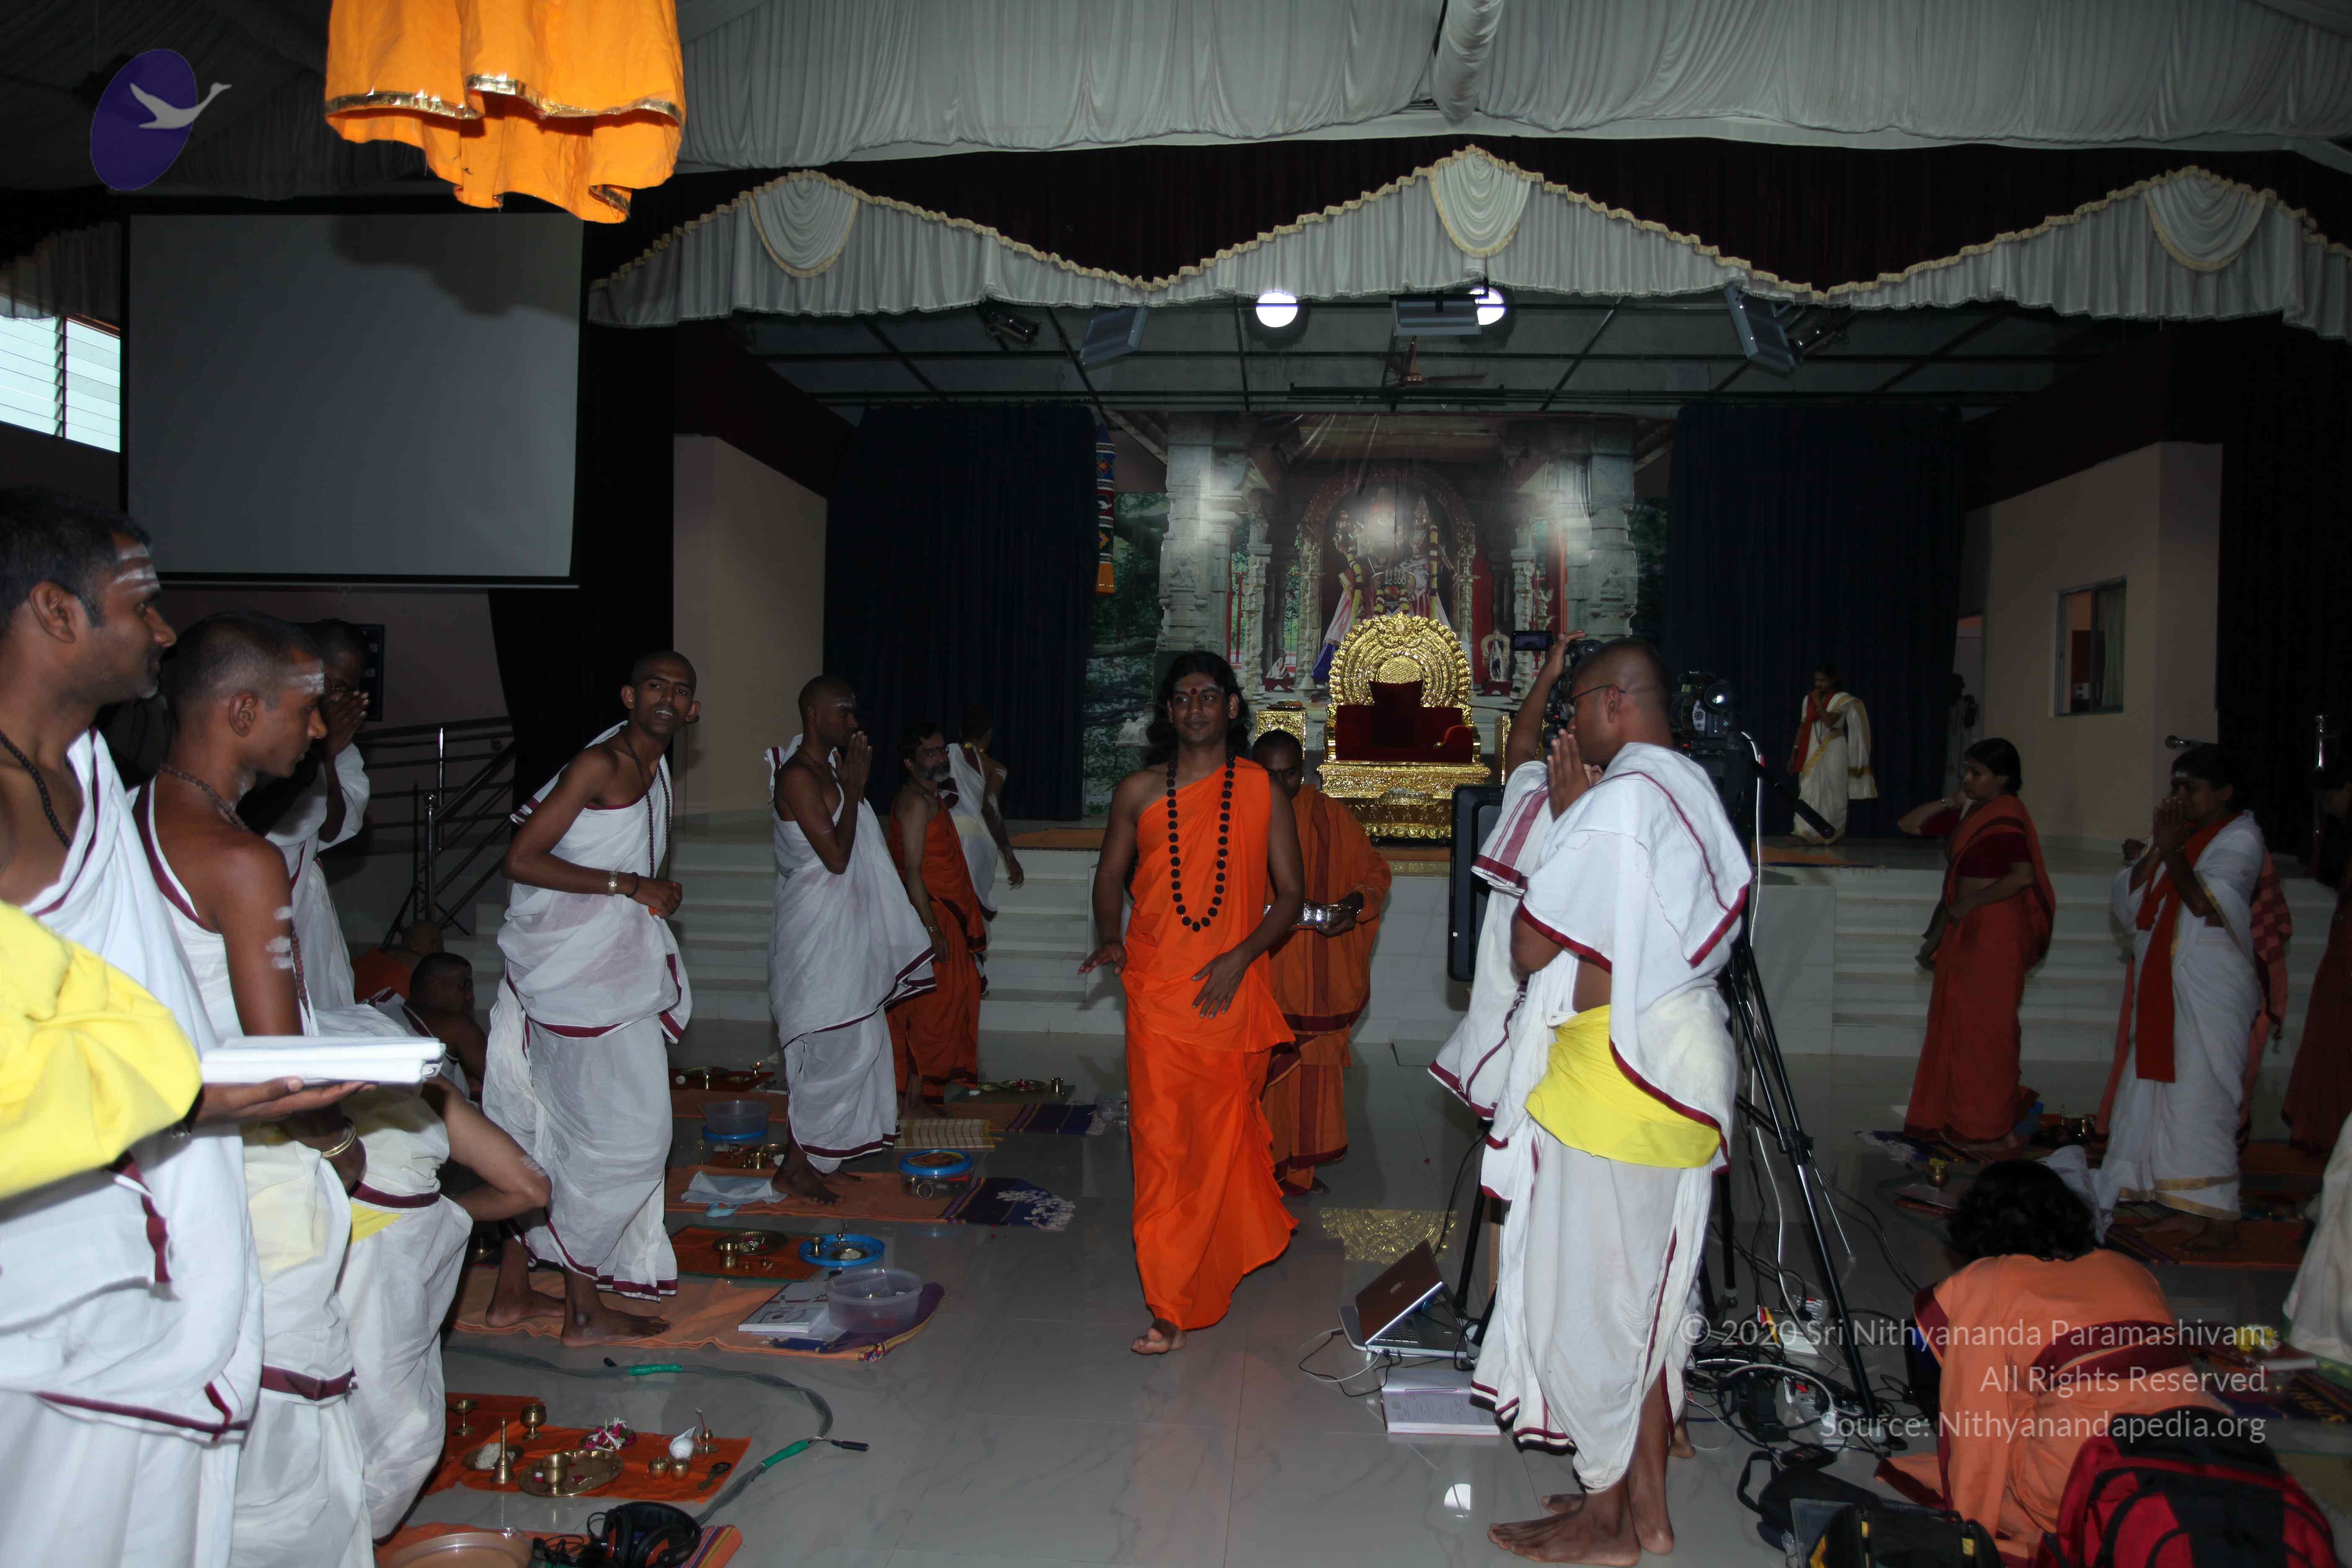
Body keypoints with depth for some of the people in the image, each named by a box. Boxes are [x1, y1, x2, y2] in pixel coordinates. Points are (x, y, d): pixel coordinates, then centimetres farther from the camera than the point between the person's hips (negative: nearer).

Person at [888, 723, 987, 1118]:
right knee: (932, 1010, -5)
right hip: (929, 917, -10)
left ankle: (916, 1097, 22)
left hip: (941, 916, 10)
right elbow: (913, 871, -22)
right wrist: (934, 930, -23)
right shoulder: (917, 802, -16)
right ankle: (914, 1103, 1)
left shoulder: (931, 797, 16)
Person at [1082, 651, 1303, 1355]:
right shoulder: (1139, 791, 6)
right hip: (1157, 989, 1)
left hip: (1232, 992, 0)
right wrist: (1109, 938, -2)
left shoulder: (1262, 791, 3)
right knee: (1162, 1143, -2)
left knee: (1227, 1134, 6)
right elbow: (1110, 875, 17)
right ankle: (1170, 1308, 7)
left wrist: (1239, 958, -10)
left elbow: (1290, 894, 4)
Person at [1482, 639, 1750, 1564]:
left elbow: (1531, 947, -15)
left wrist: (1562, 814, -4)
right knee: (1642, 1294, 16)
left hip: (1613, 1074, -9)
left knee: (1589, 1290, 3)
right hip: (1683, 1068, 9)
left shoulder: (1616, 800, -18)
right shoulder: (1696, 794, 11)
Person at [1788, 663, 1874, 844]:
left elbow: (1829, 721, -20)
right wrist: (1794, 754, 11)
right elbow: (1803, 727, 13)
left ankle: (1833, 834, 13)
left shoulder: (1842, 700, -5)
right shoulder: (1809, 699, 10)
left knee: (1833, 793, 2)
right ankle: (1805, 833, -9)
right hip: (1812, 753, 4)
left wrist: (1818, 702, -14)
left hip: (1833, 752, -4)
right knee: (1809, 793, -5)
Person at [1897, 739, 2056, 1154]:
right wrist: (1948, 803, 7)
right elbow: (1909, 824, 19)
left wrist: (1971, 904, -18)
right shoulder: (1966, 814, 12)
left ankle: (1990, 1131, 4)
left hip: (1995, 931, -9)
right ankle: (1955, 1118, 21)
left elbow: (2023, 875, -25)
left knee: (1983, 1027, -4)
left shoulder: (2006, 818, -13)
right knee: (1953, 1025, 12)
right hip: (1964, 930, 9)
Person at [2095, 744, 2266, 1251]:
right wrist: (2150, 855, -6)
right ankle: (2189, 1209, 18)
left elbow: (2206, 903, -20)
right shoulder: (2175, 833, 14)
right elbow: (2129, 906, 6)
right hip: (2161, 989, 7)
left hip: (2209, 992, -7)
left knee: (2201, 1097, -8)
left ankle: (2221, 1219, -1)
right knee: (2158, 1092, 9)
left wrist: (2171, 852, -23)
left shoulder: (2240, 838, -6)